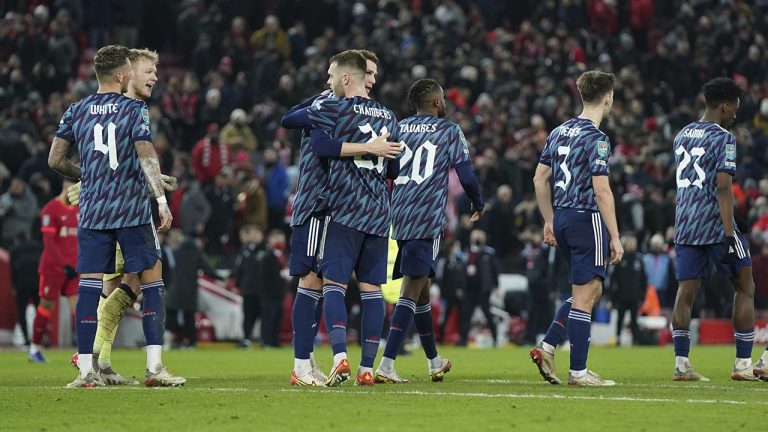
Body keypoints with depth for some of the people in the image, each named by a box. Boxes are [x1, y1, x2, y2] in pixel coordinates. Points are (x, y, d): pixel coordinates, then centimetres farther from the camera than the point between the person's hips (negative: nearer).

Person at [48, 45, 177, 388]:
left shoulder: (76, 111, 8)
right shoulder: (134, 110, -3)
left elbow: (55, 160, 9)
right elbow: (146, 156, -14)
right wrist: (161, 199, -20)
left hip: (91, 214, 3)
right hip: (133, 211, -3)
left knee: (89, 286, 3)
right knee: (152, 283, 3)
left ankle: (86, 370, -1)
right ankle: (154, 368, -3)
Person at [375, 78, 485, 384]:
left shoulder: (397, 129, 14)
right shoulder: (449, 131, 2)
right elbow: (466, 176, -2)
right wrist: (479, 204, 17)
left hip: (398, 218, 6)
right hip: (426, 221, -6)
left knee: (421, 288, 19)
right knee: (411, 292, -9)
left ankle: (434, 362, 31)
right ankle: (386, 365, -21)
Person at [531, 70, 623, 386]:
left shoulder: (560, 132, 11)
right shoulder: (596, 139, -14)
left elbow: (540, 178, 15)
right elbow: (601, 190, -19)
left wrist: (549, 221, 22)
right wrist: (615, 238, -16)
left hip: (562, 218, 8)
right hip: (587, 219, -8)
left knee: (591, 290, 19)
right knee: (584, 296, -2)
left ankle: (547, 347, 9)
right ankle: (578, 372, 1)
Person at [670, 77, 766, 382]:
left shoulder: (682, 135, 15)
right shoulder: (723, 139, -9)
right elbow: (723, 187, -17)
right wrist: (729, 233, -19)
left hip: (685, 225, 7)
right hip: (715, 224, -7)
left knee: (686, 292, 4)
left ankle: (681, 363, -4)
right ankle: (743, 363, 5)